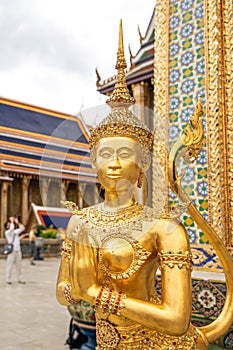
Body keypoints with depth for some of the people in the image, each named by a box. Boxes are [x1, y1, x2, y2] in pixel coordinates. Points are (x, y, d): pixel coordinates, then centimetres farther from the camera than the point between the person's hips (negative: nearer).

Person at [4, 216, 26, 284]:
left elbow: (22, 228, 17)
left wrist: (17, 222, 10)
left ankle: (19, 279, 13)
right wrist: (12, 221, -11)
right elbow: (11, 228, -22)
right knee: (10, 265, -3)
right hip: (12, 250, -6)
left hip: (18, 250, 6)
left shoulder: (15, 231, 15)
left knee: (19, 265, 7)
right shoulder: (7, 232, -3)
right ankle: (8, 279, 4)